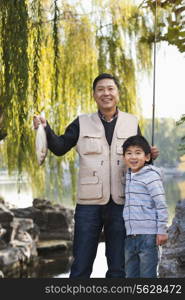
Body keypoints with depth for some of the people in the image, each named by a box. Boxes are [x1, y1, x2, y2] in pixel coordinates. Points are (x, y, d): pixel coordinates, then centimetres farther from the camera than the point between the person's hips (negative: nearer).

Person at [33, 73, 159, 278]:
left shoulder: (131, 123, 9)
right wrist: (46, 129, -14)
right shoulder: (83, 123, 5)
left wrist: (150, 156, -4)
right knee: (81, 266, 2)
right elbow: (60, 147, 3)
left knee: (118, 267, 10)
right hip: (89, 203, -1)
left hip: (120, 204, 1)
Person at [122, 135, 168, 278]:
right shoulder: (128, 175, 14)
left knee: (147, 275, -1)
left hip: (148, 234, -7)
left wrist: (162, 231, -15)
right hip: (130, 235, 7)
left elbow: (161, 204, -13)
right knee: (130, 274, 13)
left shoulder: (151, 176, -9)